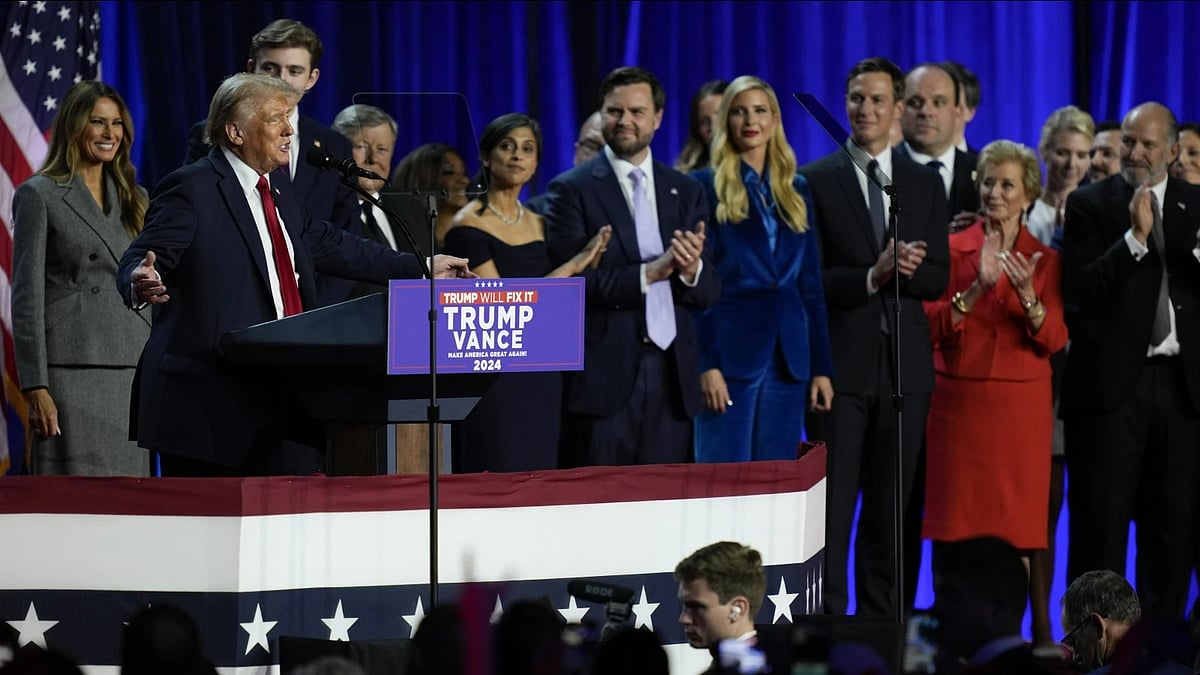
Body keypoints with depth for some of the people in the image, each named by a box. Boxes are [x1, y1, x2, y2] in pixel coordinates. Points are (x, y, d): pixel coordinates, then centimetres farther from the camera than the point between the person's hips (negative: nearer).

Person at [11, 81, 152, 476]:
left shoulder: (134, 200, 17)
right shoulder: (39, 195, 0)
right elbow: (26, 298, -5)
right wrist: (35, 388, -13)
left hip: (132, 375, 6)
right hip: (71, 373, -6)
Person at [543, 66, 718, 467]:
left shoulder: (686, 192, 13)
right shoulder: (572, 190, 0)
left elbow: (708, 295, 10)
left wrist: (691, 270, -13)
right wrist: (648, 273, -20)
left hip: (672, 374, 4)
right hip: (604, 376, -4)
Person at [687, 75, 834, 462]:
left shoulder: (796, 190, 15)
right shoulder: (705, 186, 0)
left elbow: (811, 284, 14)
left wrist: (822, 367, 8)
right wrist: (706, 364, -14)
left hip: (788, 357, 5)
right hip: (730, 352, -5)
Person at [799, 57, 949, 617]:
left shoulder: (925, 183, 11)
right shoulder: (815, 181, 0)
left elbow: (938, 278, 6)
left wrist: (903, 271, -15)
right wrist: (872, 276, -19)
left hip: (904, 364, 3)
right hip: (840, 362, -3)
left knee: (890, 506, 8)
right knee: (833, 505, -4)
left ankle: (881, 615, 13)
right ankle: (827, 617, -1)